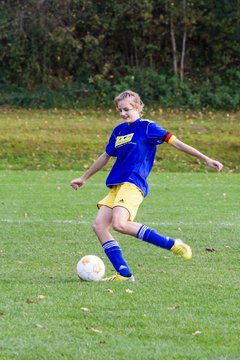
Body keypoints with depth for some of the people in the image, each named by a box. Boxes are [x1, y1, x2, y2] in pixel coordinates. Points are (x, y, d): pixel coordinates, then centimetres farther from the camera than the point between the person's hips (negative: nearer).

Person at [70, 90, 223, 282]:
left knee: (119, 224, -28)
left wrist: (206, 159, -7)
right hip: (117, 186, 8)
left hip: (133, 185, -8)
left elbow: (176, 143, -3)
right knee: (99, 225, -8)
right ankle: (124, 274, -9)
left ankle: (172, 244, -18)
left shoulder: (147, 127, -1)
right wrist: (84, 178, 39)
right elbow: (106, 157, 32)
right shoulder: (119, 131, 19)